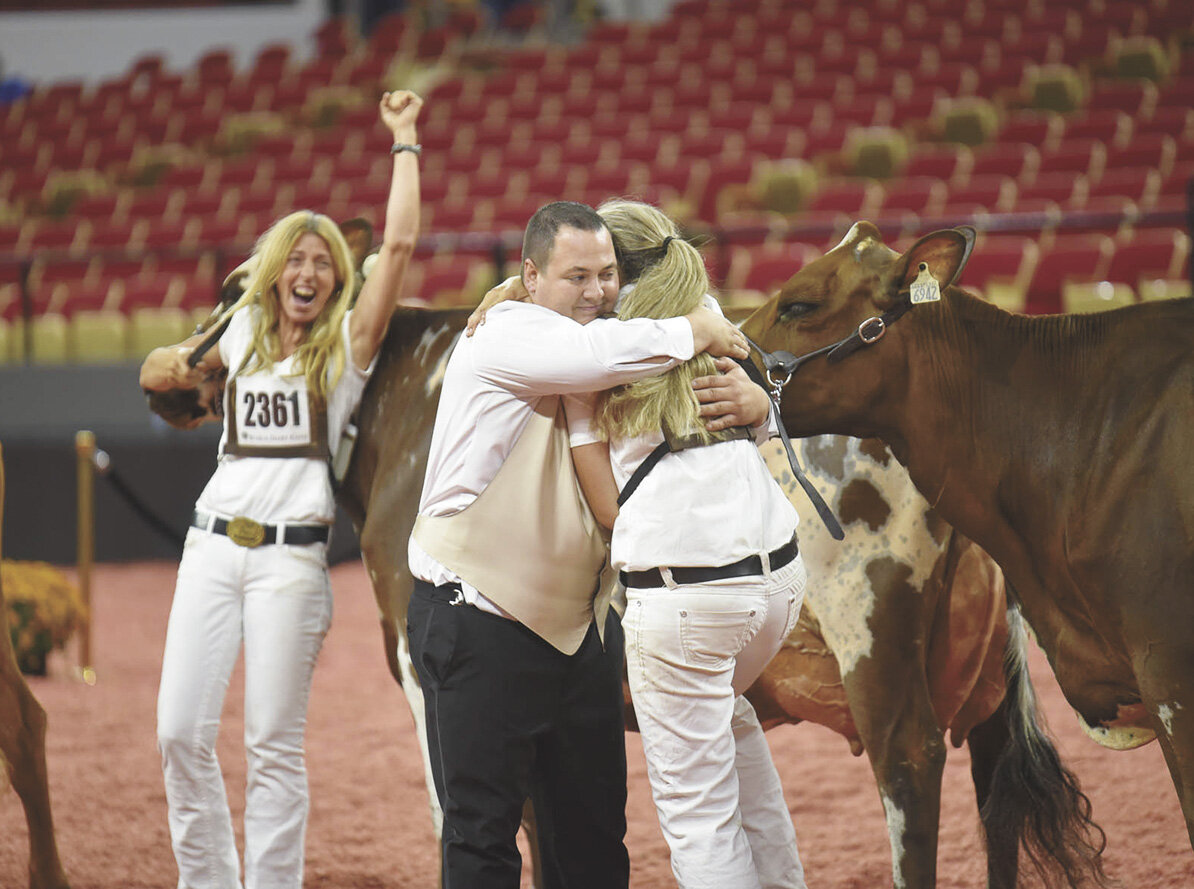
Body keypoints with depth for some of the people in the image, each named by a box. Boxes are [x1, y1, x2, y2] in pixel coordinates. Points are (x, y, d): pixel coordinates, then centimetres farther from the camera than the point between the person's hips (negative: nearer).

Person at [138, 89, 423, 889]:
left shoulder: (347, 343, 2)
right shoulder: (243, 335, 15)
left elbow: (401, 244, -9)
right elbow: (159, 373, 31)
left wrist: (405, 142, -4)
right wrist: (174, 367, 9)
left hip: (292, 553, -4)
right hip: (212, 544, 4)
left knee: (273, 742, -3)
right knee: (180, 732, 0)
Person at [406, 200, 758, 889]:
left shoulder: (626, 358, 13)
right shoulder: (507, 335, -11)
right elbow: (596, 355, -30)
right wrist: (695, 333, -15)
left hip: (582, 622, 7)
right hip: (479, 625, -7)